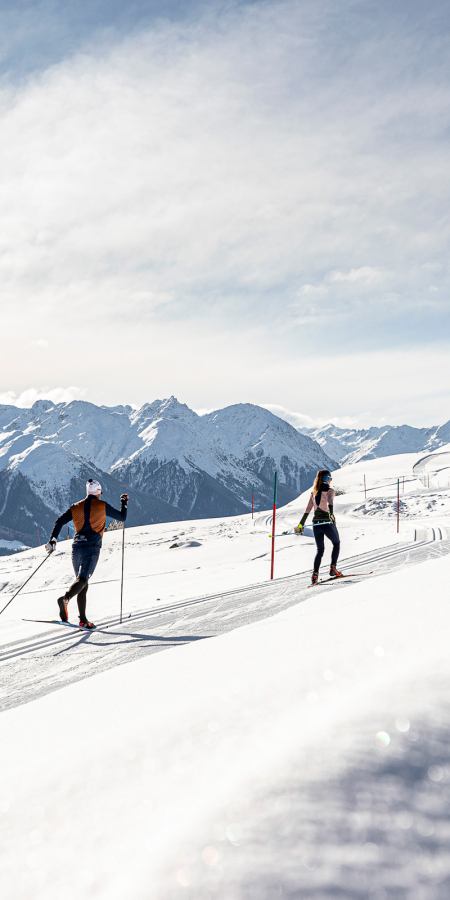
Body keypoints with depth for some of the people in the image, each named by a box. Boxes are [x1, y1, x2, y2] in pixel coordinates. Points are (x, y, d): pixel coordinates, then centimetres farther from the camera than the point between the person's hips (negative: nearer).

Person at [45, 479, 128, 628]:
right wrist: (124, 502, 26)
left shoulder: (76, 507, 13)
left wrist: (53, 539, 5)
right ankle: (65, 598, -47)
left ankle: (83, 619, 8)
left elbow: (59, 522, 4)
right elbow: (122, 517, 10)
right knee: (82, 579, -17)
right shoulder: (102, 506, 2)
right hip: (92, 548, -5)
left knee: (83, 583, 13)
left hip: (76, 547, 5)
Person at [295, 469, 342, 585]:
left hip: (316, 523, 5)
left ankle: (315, 574, -1)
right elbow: (330, 501, -28)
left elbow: (307, 509, 12)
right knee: (336, 543, 21)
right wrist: (331, 513, -44)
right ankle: (333, 568, 11)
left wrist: (301, 524, 15)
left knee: (320, 549, 15)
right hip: (327, 523, -5)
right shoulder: (330, 490, -6)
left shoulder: (314, 492, 11)